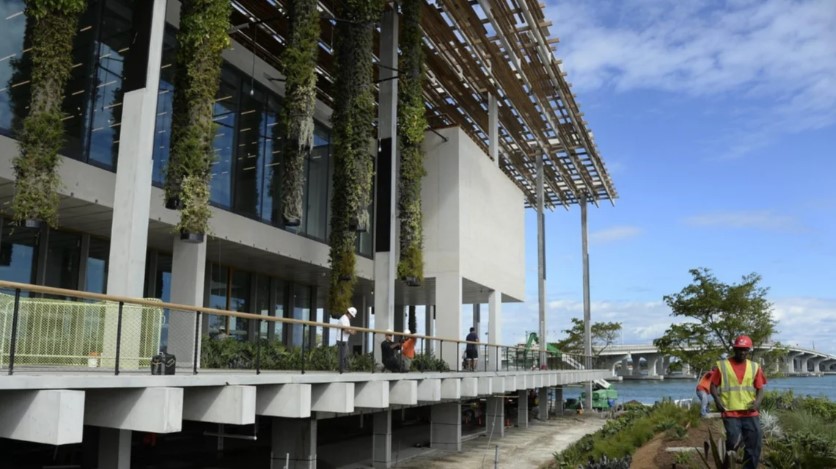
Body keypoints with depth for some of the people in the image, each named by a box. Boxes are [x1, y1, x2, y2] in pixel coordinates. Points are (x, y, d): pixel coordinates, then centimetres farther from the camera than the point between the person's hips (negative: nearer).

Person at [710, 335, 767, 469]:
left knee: (754, 445, 1)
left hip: (750, 413, 3)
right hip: (730, 413, -3)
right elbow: (713, 385, 4)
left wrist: (757, 402, -9)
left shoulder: (754, 367, 9)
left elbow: (760, 388, 10)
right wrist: (717, 399, -13)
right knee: (733, 442, -13)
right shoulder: (722, 365, 1)